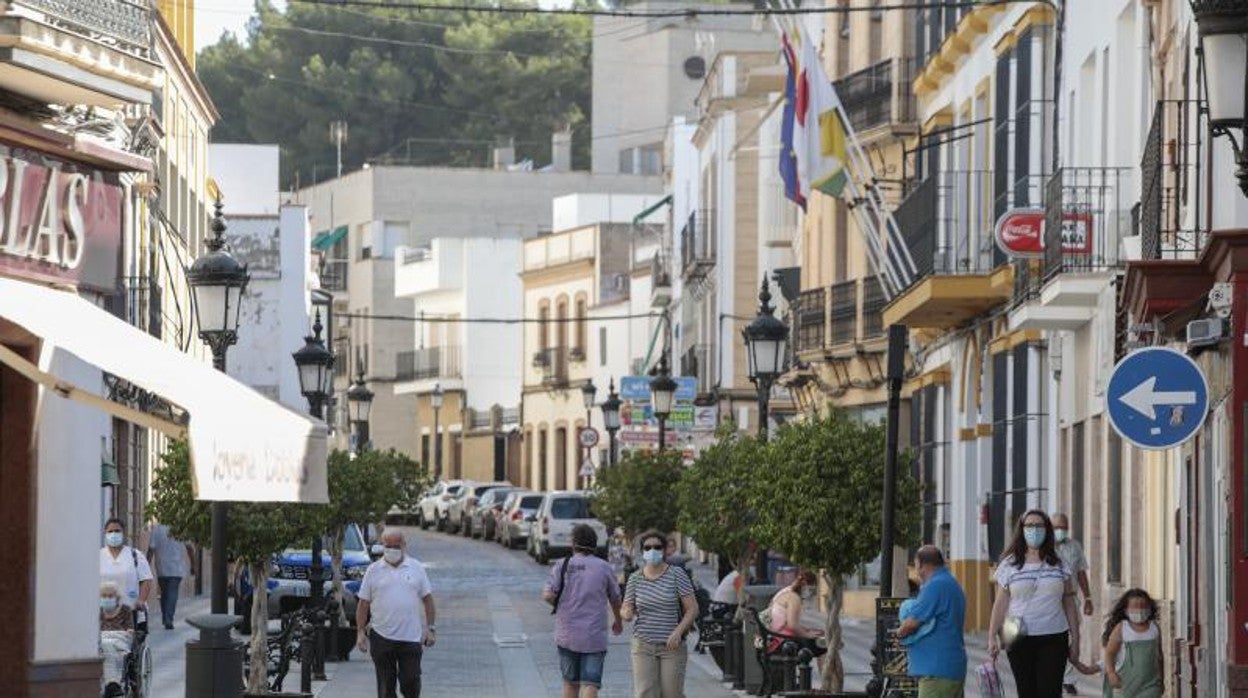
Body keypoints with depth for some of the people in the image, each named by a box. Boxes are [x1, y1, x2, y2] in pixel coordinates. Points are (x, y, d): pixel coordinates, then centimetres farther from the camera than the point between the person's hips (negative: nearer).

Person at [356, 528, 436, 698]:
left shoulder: (416, 568, 6)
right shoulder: (373, 570, 4)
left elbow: (427, 600, 8)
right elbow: (363, 604, 6)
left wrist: (430, 628, 0)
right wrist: (361, 632, -1)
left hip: (411, 637, 0)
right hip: (382, 638, 0)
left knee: (411, 682, -1)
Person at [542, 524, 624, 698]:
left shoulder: (562, 566, -2)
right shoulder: (604, 568, 1)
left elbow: (548, 595, -12)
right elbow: (615, 599, 12)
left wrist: (558, 605, 11)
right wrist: (618, 622, 31)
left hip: (566, 635, 1)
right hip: (594, 637, -1)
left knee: (570, 683, 16)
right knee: (590, 684, -5)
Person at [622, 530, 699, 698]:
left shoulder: (677, 575, -4)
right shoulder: (635, 578, 5)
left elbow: (692, 609, -6)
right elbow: (625, 609, 10)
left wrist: (678, 631, -21)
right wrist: (627, 613, -16)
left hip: (672, 646, -2)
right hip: (643, 646, 2)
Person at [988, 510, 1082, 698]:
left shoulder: (1059, 564, 7)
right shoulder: (1010, 565, 4)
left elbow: (1069, 604, 9)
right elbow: (1000, 604, 5)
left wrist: (1075, 639, 6)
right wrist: (992, 637, -2)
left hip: (1053, 640, 0)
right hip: (1020, 639, 0)